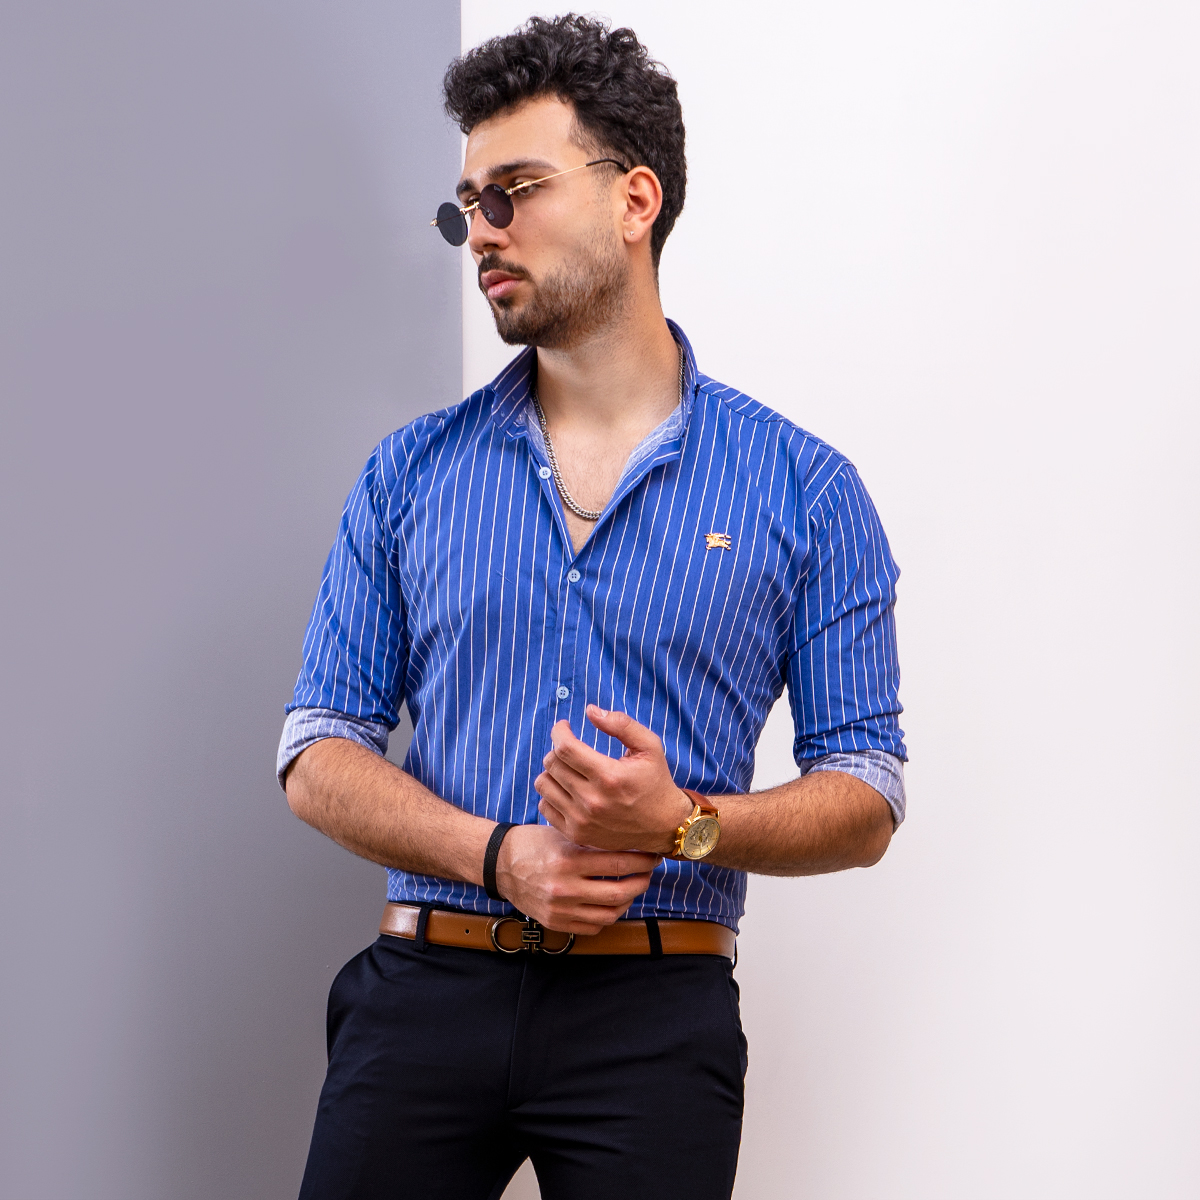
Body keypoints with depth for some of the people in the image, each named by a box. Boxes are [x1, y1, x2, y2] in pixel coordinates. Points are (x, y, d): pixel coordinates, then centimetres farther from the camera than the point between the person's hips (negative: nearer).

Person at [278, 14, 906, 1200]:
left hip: (654, 1013, -2)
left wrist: (685, 823, -17)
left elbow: (864, 800, 2)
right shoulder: (409, 475, 9)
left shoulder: (802, 491, 2)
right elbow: (318, 756, 6)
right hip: (423, 990, 2)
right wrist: (500, 855, -11)